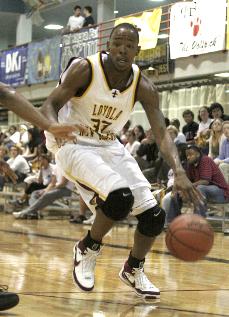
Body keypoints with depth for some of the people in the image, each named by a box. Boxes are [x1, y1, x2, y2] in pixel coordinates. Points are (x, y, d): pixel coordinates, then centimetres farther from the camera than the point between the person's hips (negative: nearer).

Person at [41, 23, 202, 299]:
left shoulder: (143, 87, -9)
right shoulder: (84, 69, -19)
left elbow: (162, 134, -14)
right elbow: (49, 105, -18)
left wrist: (179, 173, -31)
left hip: (109, 146, 5)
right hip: (73, 144, -5)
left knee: (153, 214, -3)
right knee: (120, 197, -31)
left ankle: (133, 270, 25)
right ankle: (87, 249, -3)